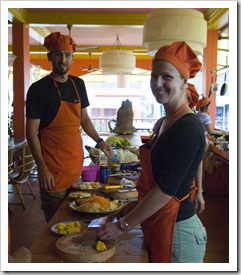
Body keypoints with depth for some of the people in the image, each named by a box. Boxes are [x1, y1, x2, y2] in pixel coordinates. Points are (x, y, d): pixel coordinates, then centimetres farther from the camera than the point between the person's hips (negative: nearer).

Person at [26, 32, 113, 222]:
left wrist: (99, 141, 5)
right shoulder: (39, 89, -10)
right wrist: (42, 168, -17)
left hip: (77, 162, 6)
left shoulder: (78, 84, 8)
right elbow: (31, 131, -12)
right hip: (53, 169, -5)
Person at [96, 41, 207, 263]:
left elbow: (166, 189, -24)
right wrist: (126, 213, 13)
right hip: (156, 227, 9)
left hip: (175, 231, -8)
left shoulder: (188, 127, -21)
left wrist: (123, 226, -18)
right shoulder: (165, 122, 7)